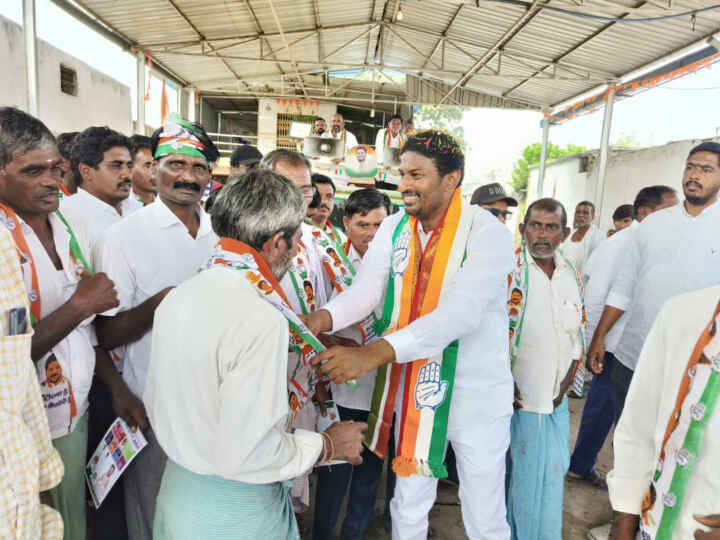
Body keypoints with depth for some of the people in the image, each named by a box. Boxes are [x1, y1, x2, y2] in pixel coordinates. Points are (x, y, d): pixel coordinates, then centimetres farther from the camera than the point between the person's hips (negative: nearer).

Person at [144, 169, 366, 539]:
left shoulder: (176, 298, -3)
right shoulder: (262, 320, -29)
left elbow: (155, 403, 6)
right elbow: (246, 453, -28)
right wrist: (328, 445, -14)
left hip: (177, 485, 7)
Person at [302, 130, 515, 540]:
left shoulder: (489, 232, -18)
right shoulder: (394, 228, 0)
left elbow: (461, 312, -31)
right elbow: (365, 291, -10)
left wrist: (376, 353, -40)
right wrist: (323, 318, -31)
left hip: (476, 394, -4)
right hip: (413, 389, 4)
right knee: (408, 506, 23)